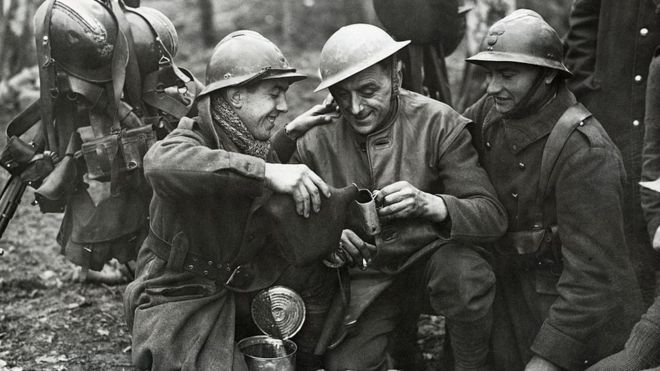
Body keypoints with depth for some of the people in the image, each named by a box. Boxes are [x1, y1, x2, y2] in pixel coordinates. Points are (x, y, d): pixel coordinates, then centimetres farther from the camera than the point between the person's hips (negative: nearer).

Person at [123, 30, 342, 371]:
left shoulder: (251, 139, -1)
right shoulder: (193, 138, -23)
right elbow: (160, 164, -49)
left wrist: (291, 132, 7)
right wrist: (266, 171, -54)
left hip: (239, 276, 7)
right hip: (179, 300, -7)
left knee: (320, 272, 0)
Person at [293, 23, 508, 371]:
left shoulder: (439, 123, -15)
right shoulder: (315, 140, -9)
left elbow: (492, 217, -19)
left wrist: (428, 203, -39)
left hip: (430, 253, -2)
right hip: (364, 275, 2)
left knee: (468, 277, -33)